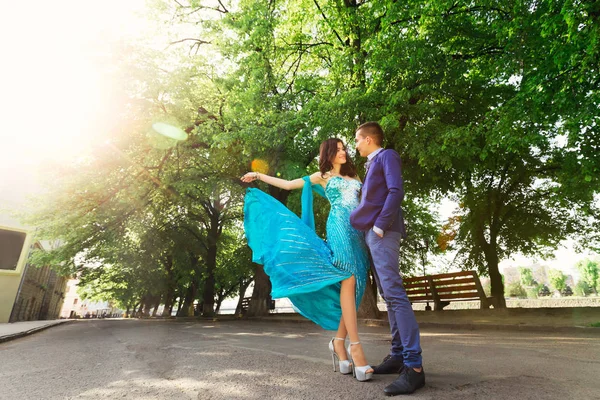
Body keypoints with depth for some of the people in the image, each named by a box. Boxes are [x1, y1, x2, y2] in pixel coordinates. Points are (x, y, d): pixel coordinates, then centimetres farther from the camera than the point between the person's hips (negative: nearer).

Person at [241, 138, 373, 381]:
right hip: (340, 227, -5)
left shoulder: (353, 176, 26)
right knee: (348, 281, -15)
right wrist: (259, 176, 13)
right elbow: (288, 184, 13)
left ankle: (339, 342, 7)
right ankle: (355, 348, -14)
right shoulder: (322, 176, 13)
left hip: (359, 230, 5)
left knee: (356, 284, -2)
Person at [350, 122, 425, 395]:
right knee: (388, 296, 8)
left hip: (382, 232, -9)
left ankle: (414, 365, -12)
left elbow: (396, 192, -13)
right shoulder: (372, 164, 26)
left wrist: (380, 225, -18)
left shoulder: (387, 156, 1)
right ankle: (398, 355, 15)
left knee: (394, 293, -15)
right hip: (371, 233, 9)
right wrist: (368, 228, 15)